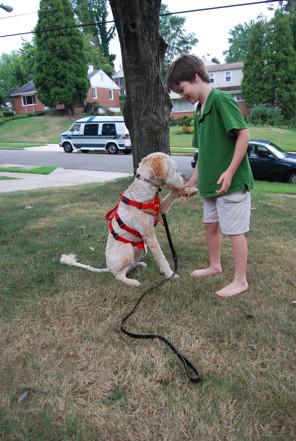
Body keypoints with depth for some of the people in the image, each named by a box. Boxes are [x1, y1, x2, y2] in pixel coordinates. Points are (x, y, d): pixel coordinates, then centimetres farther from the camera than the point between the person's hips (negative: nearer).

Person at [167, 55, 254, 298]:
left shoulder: (221, 99, -12)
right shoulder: (200, 111, 14)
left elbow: (244, 134, -18)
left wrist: (230, 171, -21)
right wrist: (192, 183, 15)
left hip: (232, 182, -9)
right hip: (211, 183, 9)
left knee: (235, 230, 0)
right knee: (210, 224, 17)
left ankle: (241, 281, 15)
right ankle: (215, 266, 37)